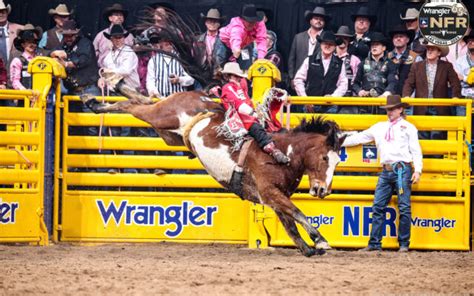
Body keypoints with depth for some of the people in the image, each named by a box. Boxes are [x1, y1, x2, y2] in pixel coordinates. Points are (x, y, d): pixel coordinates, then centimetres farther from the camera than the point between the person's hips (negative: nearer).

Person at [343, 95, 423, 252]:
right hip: (386, 171, 5)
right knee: (378, 207, 0)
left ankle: (404, 244, -1)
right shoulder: (380, 127, 20)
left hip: (402, 170, -5)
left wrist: (418, 170, -9)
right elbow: (360, 137, 23)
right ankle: (375, 243, 3)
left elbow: (416, 150, 3)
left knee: (404, 207, -6)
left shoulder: (408, 127, 8)